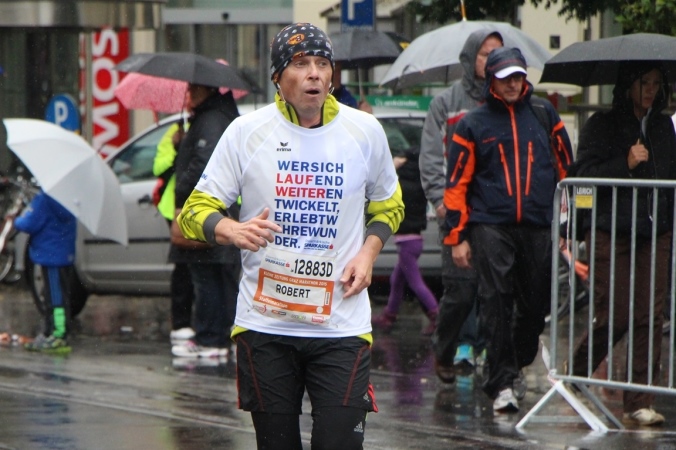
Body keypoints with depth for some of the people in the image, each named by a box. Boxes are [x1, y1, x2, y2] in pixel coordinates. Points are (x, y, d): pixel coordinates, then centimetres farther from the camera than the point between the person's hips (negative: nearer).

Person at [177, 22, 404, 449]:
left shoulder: (365, 130, 3)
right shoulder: (246, 131, -1)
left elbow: (388, 205, 20)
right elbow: (195, 211, 1)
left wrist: (369, 251, 1)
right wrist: (230, 230, -21)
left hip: (341, 326, 0)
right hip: (264, 322, 0)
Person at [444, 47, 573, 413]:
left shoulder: (544, 115, 11)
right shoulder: (473, 124, 6)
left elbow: (565, 168, 16)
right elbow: (457, 183, 6)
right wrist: (457, 237, 1)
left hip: (538, 226, 2)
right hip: (491, 226, -2)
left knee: (536, 301, 5)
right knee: (496, 302, -12)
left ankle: (517, 364, 27)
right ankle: (502, 382, -12)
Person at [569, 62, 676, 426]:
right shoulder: (601, 126, 1)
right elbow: (584, 175, -6)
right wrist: (626, 164, -15)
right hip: (611, 233, -4)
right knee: (614, 315, -7)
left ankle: (639, 402, -1)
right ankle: (574, 374, 20)